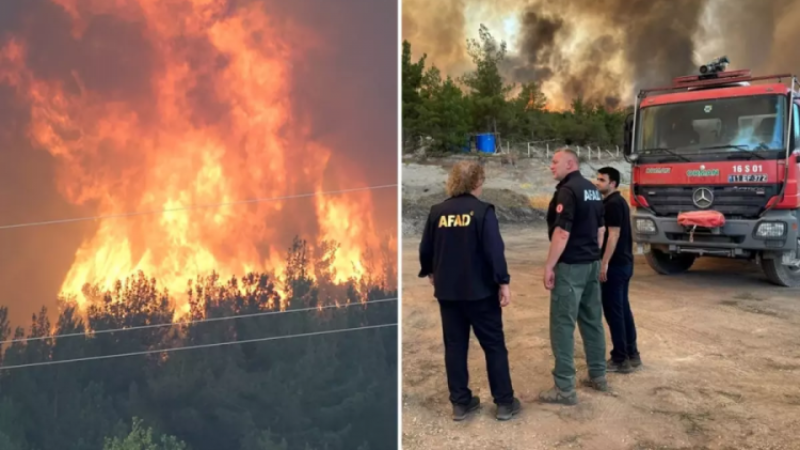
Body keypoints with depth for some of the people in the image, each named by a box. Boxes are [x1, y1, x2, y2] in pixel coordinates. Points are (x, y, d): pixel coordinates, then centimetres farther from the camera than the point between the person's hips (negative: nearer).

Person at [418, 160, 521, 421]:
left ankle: (460, 402, 17)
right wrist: (503, 282, -8)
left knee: (455, 346, 12)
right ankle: (504, 403, 13)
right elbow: (494, 250, -15)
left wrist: (430, 273, 25)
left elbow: (425, 249, 8)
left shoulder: (437, 212, 2)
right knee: (494, 345, 7)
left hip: (447, 290, 4)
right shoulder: (482, 211, -10)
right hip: (480, 290, -4)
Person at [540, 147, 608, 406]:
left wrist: (549, 266, -18)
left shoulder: (567, 190, -16)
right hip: (592, 264, 10)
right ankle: (598, 376, 26)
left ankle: (565, 389, -1)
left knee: (562, 325, -4)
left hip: (570, 266, -9)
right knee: (592, 321, 16)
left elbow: (562, 232, -22)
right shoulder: (592, 190, 13)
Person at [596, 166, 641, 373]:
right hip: (624, 262, 10)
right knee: (623, 309, 14)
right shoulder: (618, 201, 15)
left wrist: (604, 263, -20)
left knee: (613, 310, -4)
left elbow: (613, 235, -21)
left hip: (615, 264, -10)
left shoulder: (612, 204, -16)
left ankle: (620, 359, 2)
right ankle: (632, 354, 20)